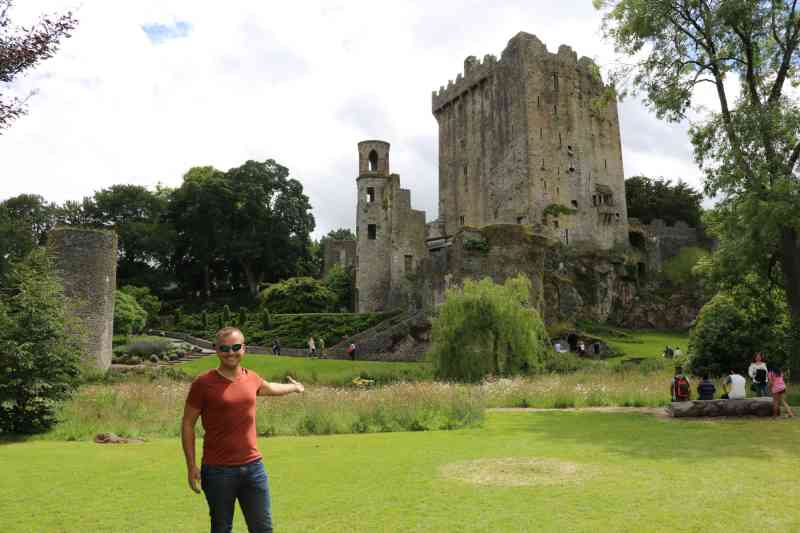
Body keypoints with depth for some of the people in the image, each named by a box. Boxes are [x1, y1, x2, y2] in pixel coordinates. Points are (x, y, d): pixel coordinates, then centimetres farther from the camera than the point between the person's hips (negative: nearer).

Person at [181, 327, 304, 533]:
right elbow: (187, 424, -3)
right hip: (218, 471, -4)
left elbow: (269, 388, 29)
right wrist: (191, 466, -8)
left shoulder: (251, 378, 6)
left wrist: (294, 387, 47)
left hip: (253, 466, 4)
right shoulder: (203, 383, -8)